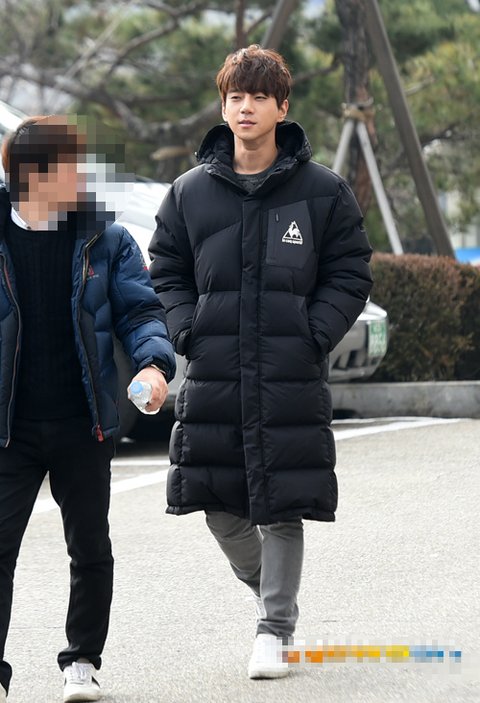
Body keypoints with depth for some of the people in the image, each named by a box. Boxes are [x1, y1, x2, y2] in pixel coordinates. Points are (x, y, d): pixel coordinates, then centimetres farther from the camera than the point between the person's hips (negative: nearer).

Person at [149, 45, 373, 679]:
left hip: (292, 380, -2)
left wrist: (311, 338, -8)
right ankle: (268, 587, 33)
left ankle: (275, 630, 10)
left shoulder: (324, 192, 1)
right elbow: (166, 273, 14)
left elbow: (349, 277, 4)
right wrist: (190, 334, -1)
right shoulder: (191, 193, 7)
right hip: (212, 376, 3)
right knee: (220, 506, 5)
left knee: (282, 509, -2)